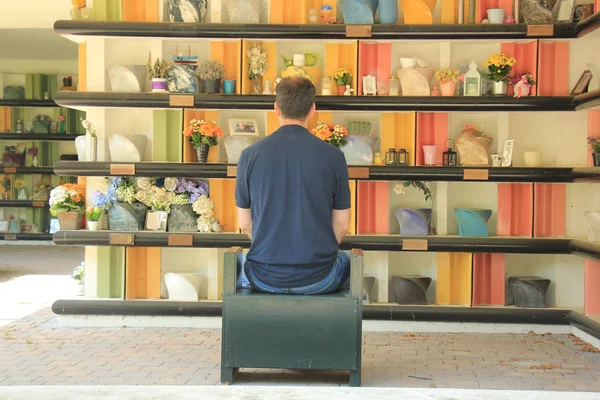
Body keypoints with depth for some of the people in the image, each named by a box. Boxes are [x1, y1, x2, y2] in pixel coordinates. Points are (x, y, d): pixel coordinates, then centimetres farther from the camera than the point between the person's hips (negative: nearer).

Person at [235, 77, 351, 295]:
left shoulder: (250, 155, -6)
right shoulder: (333, 156, -8)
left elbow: (245, 224, 2)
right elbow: (342, 225, -1)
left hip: (264, 279, 1)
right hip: (319, 279, -1)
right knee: (344, 260, 35)